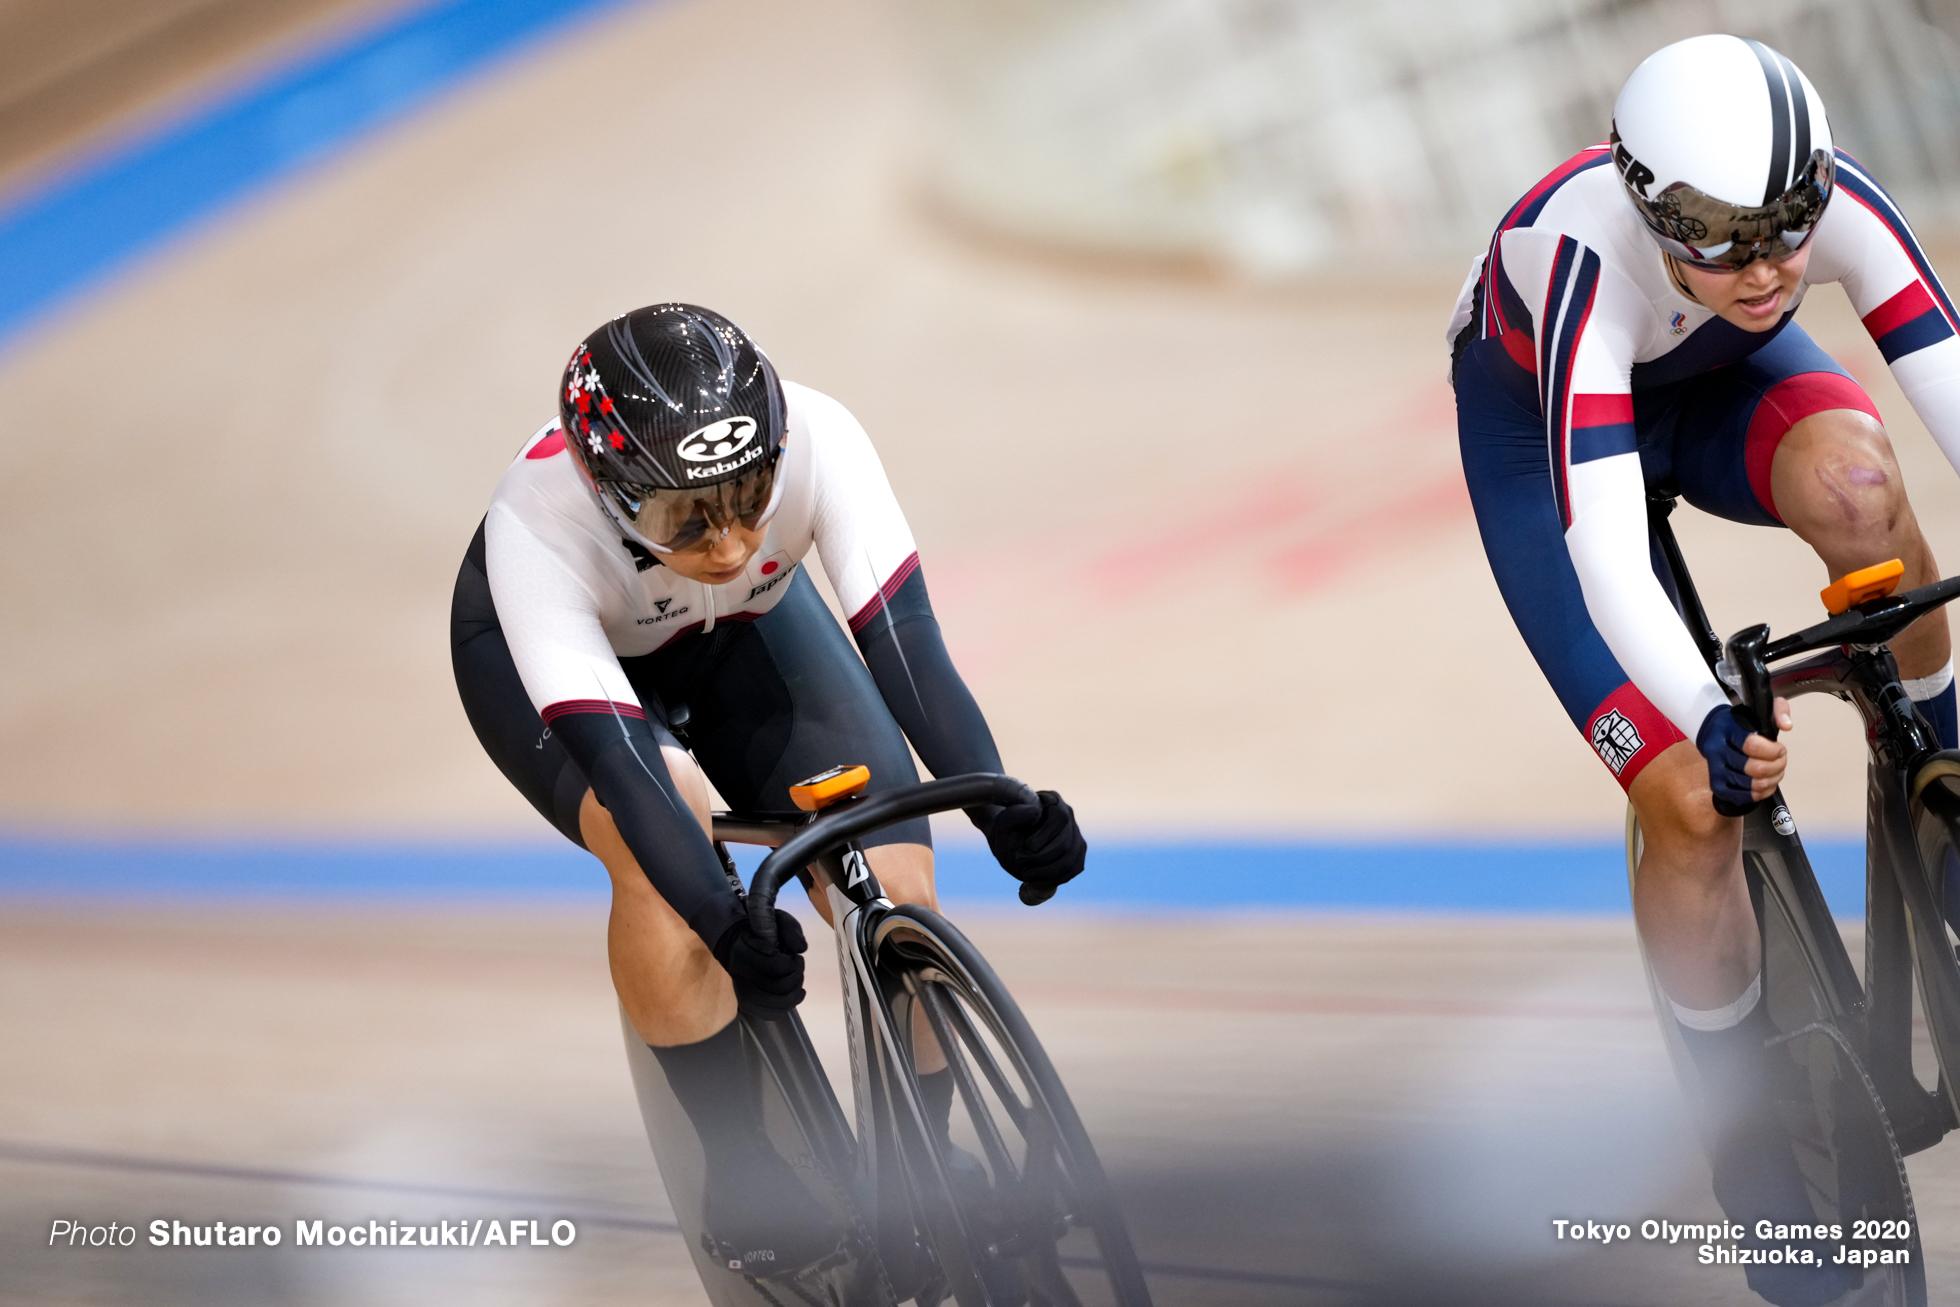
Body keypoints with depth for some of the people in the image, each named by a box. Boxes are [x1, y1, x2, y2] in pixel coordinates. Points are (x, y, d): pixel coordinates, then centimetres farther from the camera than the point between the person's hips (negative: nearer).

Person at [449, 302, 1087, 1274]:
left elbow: (904, 643, -40)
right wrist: (726, 922, -58)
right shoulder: (537, 526, -41)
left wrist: (1000, 808, -54)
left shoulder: (814, 440, -36)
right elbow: (616, 756, -46)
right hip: (547, 652, -3)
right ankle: (741, 1167, -16)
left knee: (894, 897, -15)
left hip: (742, 630, 3)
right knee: (664, 842, -34)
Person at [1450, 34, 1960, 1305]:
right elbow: (1602, 544, -48)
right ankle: (1753, 1140, 5)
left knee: (1854, 480, -35)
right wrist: (1709, 723, -63)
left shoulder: (1838, 204, -33)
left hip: (1723, 384, 3)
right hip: (1540, 419, -3)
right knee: (1695, 805, -15)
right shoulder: (1588, 257, -41)